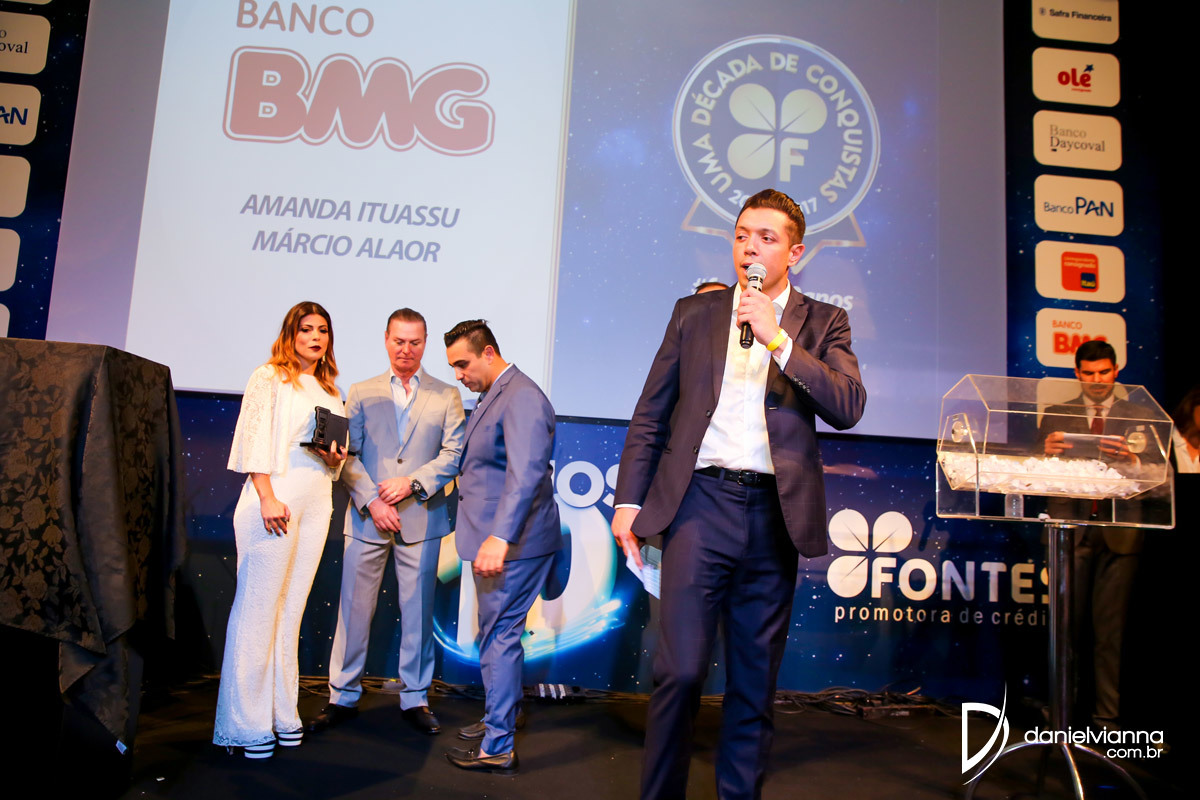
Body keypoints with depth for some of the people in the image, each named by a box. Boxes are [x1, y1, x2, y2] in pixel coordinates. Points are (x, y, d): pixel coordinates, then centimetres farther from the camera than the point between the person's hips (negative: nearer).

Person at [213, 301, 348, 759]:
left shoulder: (331, 392, 20)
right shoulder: (269, 378, 2)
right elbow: (256, 441, -7)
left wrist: (336, 458, 0)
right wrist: (266, 497, -16)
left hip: (316, 505, 6)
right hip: (276, 499, -6)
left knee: (291, 610, 8)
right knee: (258, 609, -4)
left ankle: (281, 713, 15)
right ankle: (246, 722, 4)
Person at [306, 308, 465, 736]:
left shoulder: (446, 396, 6)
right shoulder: (362, 393, 10)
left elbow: (453, 453, -1)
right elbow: (348, 455, 3)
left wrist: (412, 483, -14)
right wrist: (372, 501, -11)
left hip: (421, 520, -1)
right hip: (367, 519, 1)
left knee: (418, 612, 6)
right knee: (353, 609, 5)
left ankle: (415, 699, 19)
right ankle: (343, 697, 20)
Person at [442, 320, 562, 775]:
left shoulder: (522, 398, -17)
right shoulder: (491, 396, 16)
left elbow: (526, 473, -28)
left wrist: (499, 538, -34)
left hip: (513, 545, -10)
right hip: (494, 539, 10)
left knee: (498, 638, -3)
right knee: (498, 634, 19)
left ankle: (498, 749, 8)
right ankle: (502, 715, 35)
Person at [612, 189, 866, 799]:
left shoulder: (822, 324, 9)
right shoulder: (694, 313, 11)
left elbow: (848, 407, -7)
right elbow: (650, 416, 11)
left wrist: (778, 339, -15)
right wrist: (629, 499, 4)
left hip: (775, 515, 1)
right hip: (701, 502, 0)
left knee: (755, 681, 10)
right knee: (680, 670, -5)